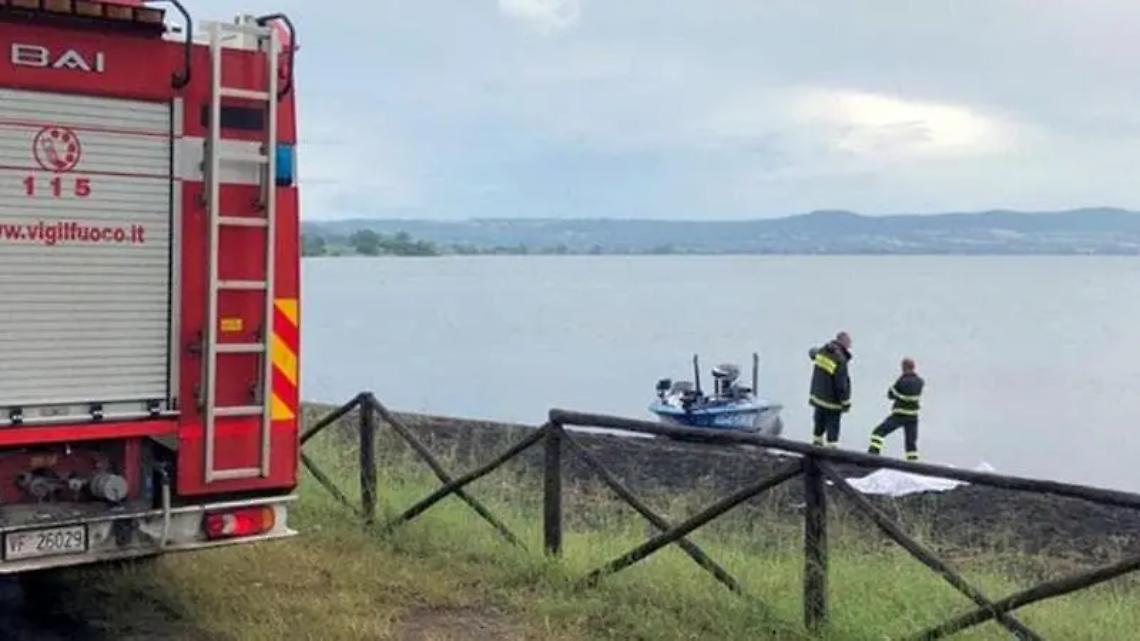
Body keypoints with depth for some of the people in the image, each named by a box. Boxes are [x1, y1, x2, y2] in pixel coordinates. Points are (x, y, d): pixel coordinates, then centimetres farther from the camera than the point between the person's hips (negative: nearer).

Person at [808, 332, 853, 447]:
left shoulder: (822, 351, -7)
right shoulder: (840, 361, -28)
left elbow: (812, 353, 19)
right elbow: (841, 385, -24)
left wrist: (813, 351, 43)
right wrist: (846, 402, -14)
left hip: (818, 397, 7)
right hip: (832, 402, -7)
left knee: (819, 423, 23)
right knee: (833, 427, 3)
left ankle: (816, 444, 38)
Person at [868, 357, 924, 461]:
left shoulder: (901, 381, -17)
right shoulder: (919, 382, -1)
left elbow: (890, 395, -4)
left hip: (899, 415, -5)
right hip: (913, 416, 5)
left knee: (879, 432, -1)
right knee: (911, 442, 13)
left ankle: (873, 453, -16)